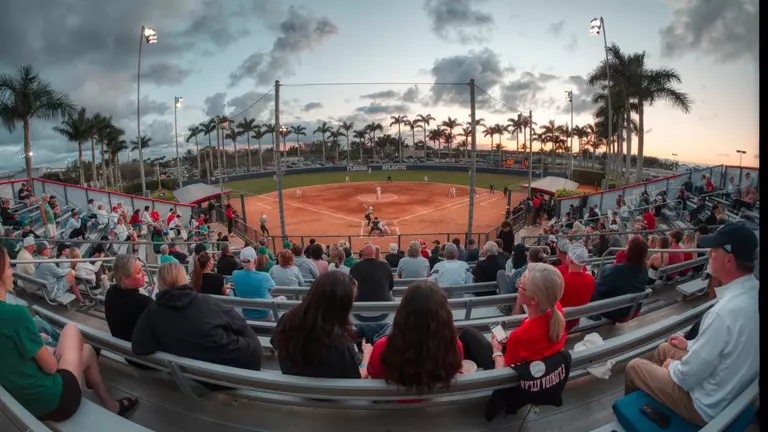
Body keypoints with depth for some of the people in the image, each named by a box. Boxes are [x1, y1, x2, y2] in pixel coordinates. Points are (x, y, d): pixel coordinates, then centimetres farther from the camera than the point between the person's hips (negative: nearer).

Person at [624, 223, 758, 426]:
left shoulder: (724, 312, -38)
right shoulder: (753, 293, -10)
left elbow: (688, 376, -27)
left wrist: (672, 366, -6)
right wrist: (691, 344, 14)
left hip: (706, 405, -8)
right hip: (736, 390, 8)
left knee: (634, 367, 11)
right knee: (664, 349, 25)